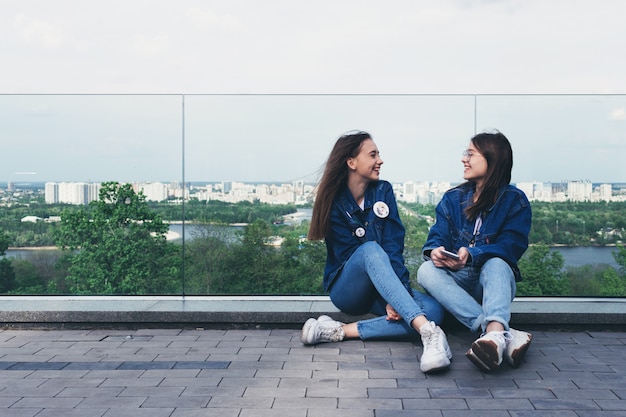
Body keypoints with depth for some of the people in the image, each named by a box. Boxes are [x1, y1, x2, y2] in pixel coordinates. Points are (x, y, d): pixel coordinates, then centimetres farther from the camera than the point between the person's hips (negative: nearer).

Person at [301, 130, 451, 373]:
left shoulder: (383, 191, 3)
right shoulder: (334, 202, -5)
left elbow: (394, 246, -7)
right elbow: (350, 254, -14)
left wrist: (393, 298, -24)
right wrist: (388, 300, -26)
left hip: (377, 292, 4)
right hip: (347, 289, -4)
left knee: (433, 310, -26)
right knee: (370, 249, -36)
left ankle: (343, 331, -30)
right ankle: (428, 332, -50)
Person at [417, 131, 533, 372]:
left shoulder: (515, 200, -1)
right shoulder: (453, 198, 9)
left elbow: (511, 246, -13)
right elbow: (437, 236, 1)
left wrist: (471, 254, -32)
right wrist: (435, 251, -26)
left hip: (494, 280, -2)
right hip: (458, 282, 3)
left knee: (496, 263, -35)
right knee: (426, 270, -29)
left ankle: (494, 332, -64)